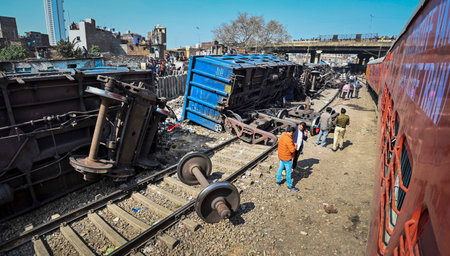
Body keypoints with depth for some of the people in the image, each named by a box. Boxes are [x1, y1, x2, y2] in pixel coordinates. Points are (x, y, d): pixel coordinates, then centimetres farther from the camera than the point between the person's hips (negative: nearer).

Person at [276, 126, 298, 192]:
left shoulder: (282, 136, -3)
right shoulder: (289, 140, -29)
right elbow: (292, 150, -26)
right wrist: (295, 146, -6)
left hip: (281, 156, 8)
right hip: (287, 158, -8)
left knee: (280, 168, 23)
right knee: (288, 172, 6)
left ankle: (278, 181, 38)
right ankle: (290, 186, 19)